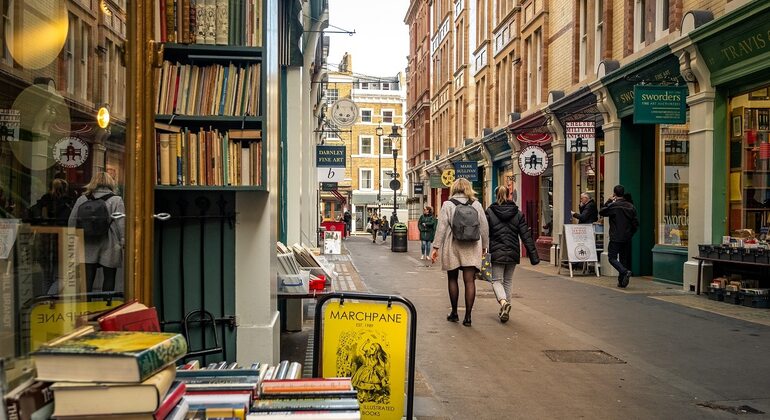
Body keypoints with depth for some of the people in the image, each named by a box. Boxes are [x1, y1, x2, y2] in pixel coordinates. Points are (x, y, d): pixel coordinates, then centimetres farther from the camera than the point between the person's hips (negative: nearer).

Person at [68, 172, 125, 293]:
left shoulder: (82, 199, 5)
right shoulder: (116, 200, -6)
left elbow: (72, 221, 9)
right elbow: (121, 223, -11)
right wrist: (123, 241, -4)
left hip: (87, 246, 3)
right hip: (109, 246, -3)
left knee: (87, 278, 8)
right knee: (109, 278, 6)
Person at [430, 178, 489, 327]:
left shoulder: (448, 204, -2)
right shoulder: (476, 204, 5)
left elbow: (441, 227, -6)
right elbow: (484, 227, 7)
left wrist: (436, 247, -3)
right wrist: (484, 246, 17)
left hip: (452, 247, -1)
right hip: (472, 248, 1)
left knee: (452, 279, 13)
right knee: (469, 281, 2)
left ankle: (454, 313, 21)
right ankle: (468, 316, -1)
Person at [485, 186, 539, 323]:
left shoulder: (489, 212, -5)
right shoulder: (518, 214, 2)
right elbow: (526, 236, 1)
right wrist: (533, 256, 2)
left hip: (496, 253, -3)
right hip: (513, 254, 3)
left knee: (497, 280, 5)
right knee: (508, 281, 16)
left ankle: (503, 302, -23)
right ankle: (505, 311, 19)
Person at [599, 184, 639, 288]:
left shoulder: (613, 205, -12)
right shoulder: (630, 206, 6)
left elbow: (602, 212, 3)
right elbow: (636, 223, 8)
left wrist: (609, 201, 7)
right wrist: (630, 234, 17)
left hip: (616, 238, -6)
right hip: (627, 239, 6)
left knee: (612, 258, -1)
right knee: (624, 258, 12)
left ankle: (625, 272, -22)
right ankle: (621, 281, 13)